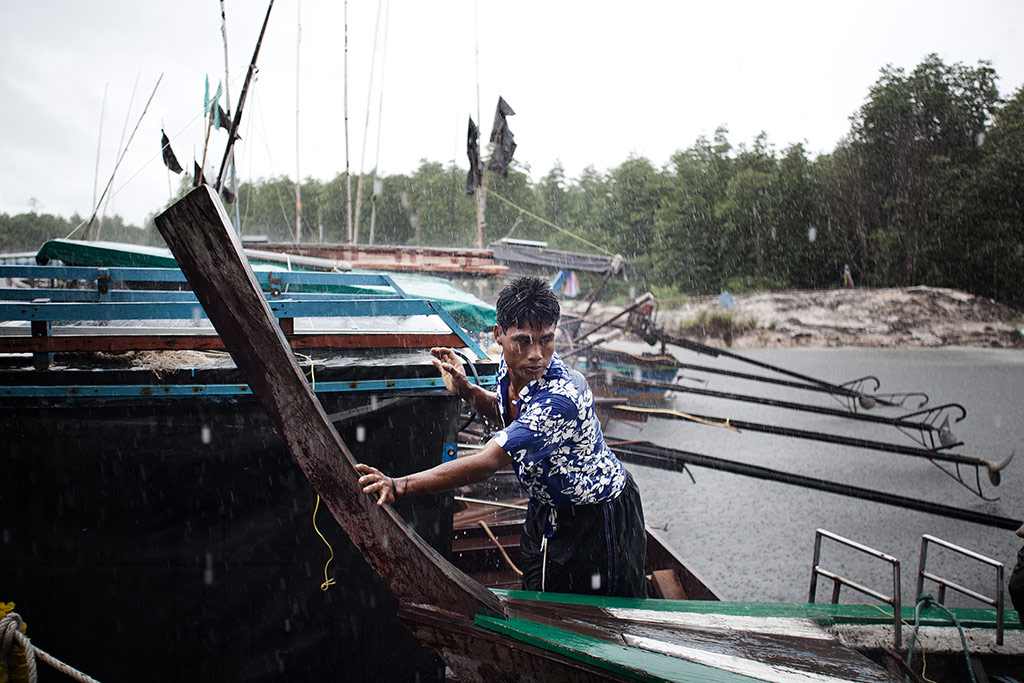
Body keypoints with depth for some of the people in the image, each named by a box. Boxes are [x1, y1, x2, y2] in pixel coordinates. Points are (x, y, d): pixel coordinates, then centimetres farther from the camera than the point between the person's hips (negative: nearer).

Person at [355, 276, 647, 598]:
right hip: (547, 510, 8)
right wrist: (467, 390, -7)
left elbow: (487, 463, -44)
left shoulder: (560, 397, -39)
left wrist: (400, 486, -48)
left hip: (597, 516, -7)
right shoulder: (510, 367, -12)